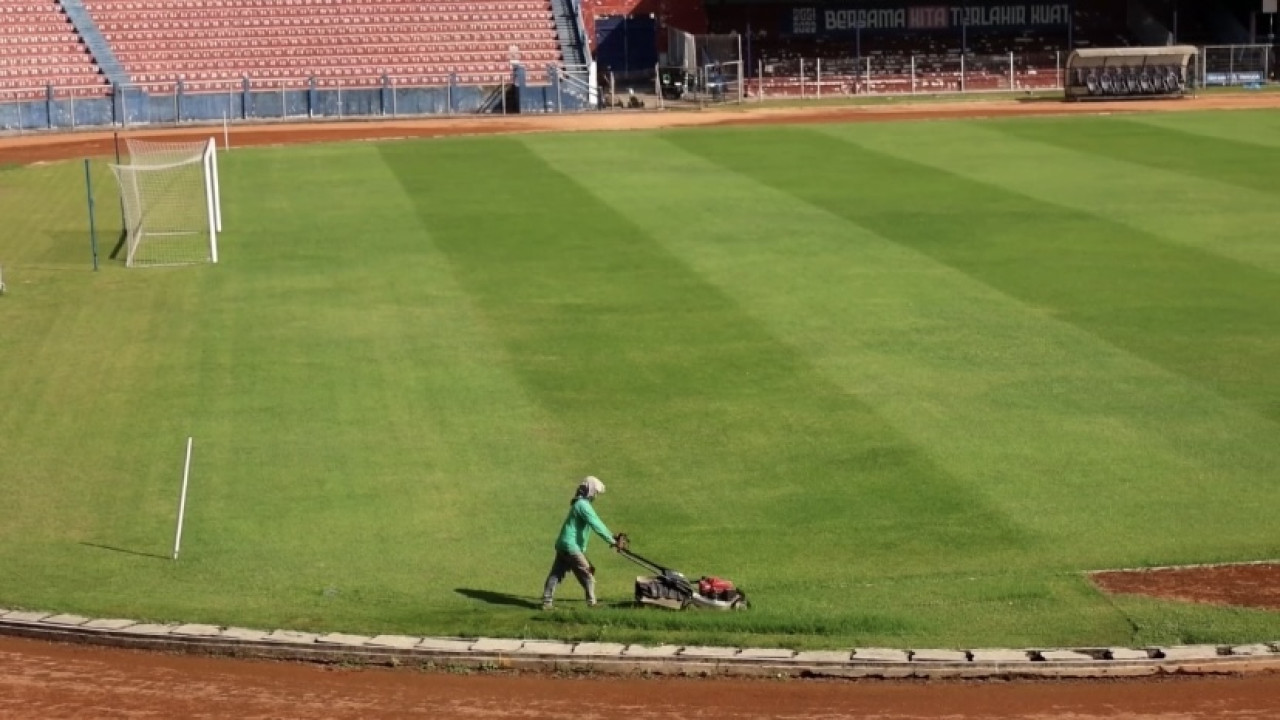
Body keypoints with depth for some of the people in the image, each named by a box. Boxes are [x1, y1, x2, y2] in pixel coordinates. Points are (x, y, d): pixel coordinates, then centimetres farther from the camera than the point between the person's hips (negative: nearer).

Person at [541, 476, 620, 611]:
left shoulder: (580, 504, 17)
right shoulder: (583, 505, -15)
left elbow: (596, 523, 20)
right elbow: (596, 525, -21)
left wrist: (612, 536, 14)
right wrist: (611, 540, -20)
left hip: (563, 544, 10)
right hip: (571, 546, -10)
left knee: (556, 574, 7)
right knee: (587, 572, -1)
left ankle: (547, 602, 7)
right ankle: (591, 602, 5)